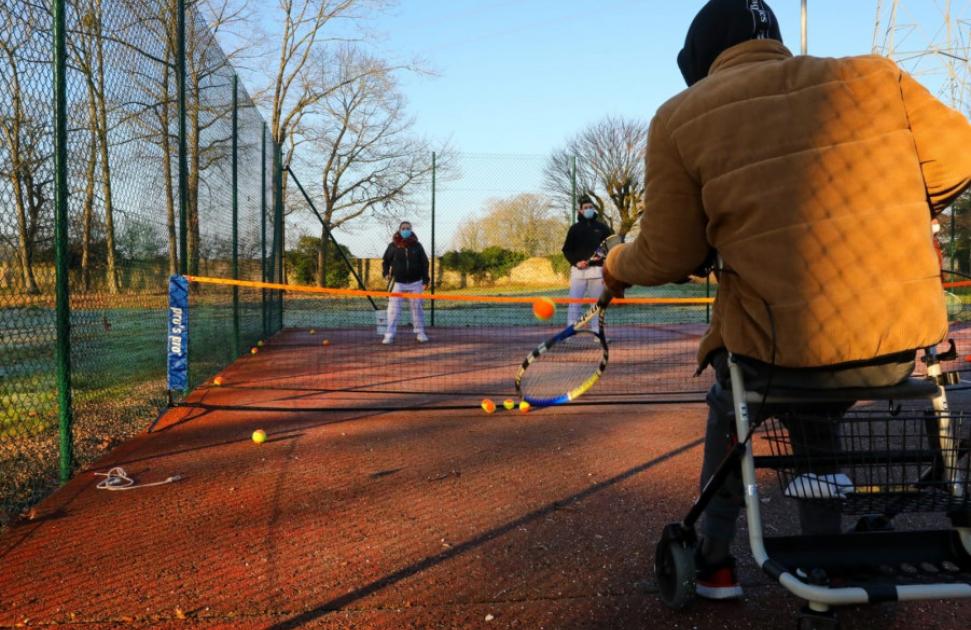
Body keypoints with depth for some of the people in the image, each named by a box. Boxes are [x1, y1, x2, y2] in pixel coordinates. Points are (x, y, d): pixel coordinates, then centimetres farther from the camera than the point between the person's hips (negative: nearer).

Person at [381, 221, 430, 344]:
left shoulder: (417, 246, 4)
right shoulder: (393, 246, 1)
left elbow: (424, 263, 8)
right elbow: (386, 261, 10)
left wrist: (425, 280, 4)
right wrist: (386, 273, -7)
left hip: (415, 283, 1)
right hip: (398, 283, -1)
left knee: (417, 308, 8)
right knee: (393, 309, -8)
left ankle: (420, 333, 20)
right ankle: (389, 335, -6)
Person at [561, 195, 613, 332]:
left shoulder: (602, 227, 10)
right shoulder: (574, 228, 10)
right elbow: (566, 250, 8)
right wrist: (576, 262, -9)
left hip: (597, 270, 0)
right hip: (578, 270, 0)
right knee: (574, 303, -5)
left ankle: (597, 333, 7)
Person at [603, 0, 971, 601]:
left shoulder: (682, 118, -2)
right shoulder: (873, 77, 6)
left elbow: (668, 255, -2)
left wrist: (618, 266, 19)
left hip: (779, 353, -3)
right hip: (903, 340, 3)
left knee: (730, 409, 33)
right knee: (812, 418, 36)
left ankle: (715, 562, 39)